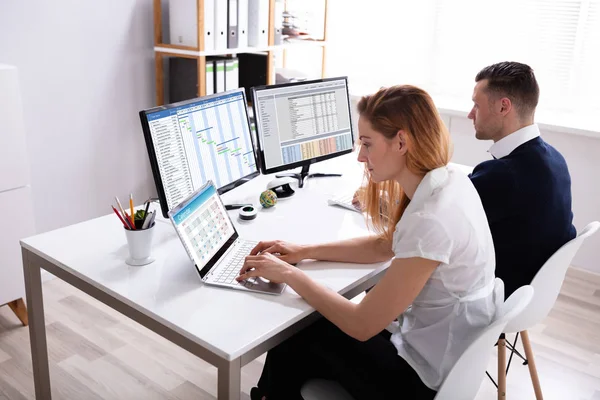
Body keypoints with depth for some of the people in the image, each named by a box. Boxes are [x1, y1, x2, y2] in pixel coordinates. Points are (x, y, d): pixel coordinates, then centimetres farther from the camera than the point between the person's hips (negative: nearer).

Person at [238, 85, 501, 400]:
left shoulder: (431, 221, -32)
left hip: (428, 374, -8)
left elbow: (361, 325, -25)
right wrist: (305, 252, 5)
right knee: (304, 329, 18)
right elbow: (384, 245, 11)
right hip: (445, 347, 8)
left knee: (292, 347, 11)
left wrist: (289, 274, -15)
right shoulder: (448, 179, -4)